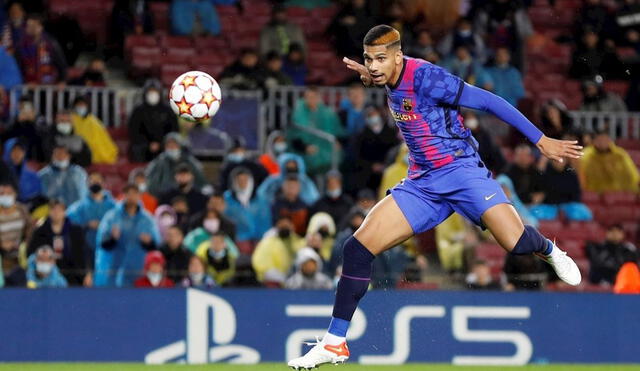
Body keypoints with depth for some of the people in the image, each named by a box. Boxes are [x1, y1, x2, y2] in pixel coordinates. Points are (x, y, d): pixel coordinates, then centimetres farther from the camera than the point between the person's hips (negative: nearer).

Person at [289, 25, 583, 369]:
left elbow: (487, 101, -16)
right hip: (422, 184, 7)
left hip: (461, 170, -7)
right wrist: (373, 78, 18)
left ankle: (549, 250, 15)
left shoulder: (423, 76, -17)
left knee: (517, 243, -25)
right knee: (357, 247, -6)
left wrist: (541, 141, -16)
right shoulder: (393, 84, 5)